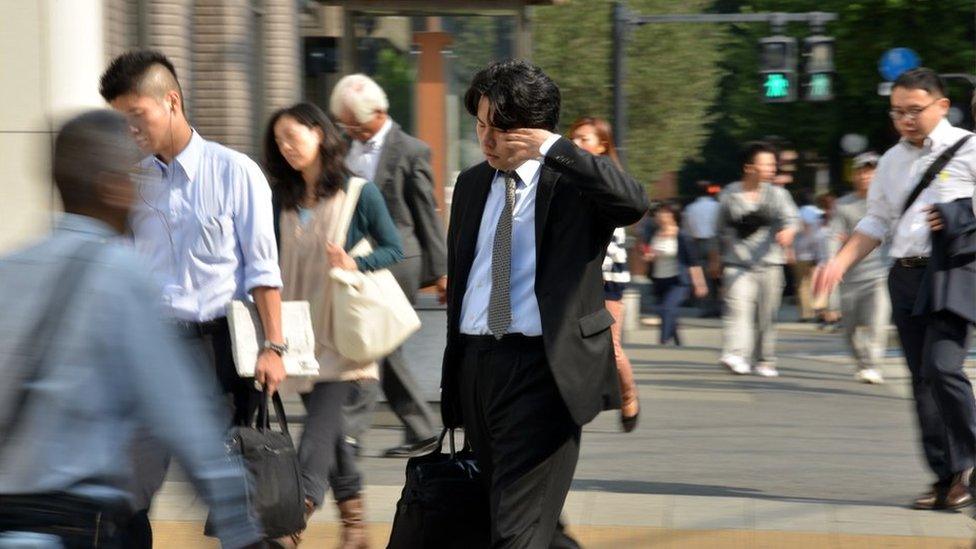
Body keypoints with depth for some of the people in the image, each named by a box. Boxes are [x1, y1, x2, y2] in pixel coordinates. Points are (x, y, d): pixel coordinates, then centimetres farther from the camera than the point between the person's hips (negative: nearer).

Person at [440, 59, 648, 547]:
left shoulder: (572, 182, -5)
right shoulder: (471, 186, 14)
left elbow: (634, 203, -27)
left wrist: (553, 148, -26)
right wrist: (452, 375, 19)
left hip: (540, 367, -6)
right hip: (476, 363, 7)